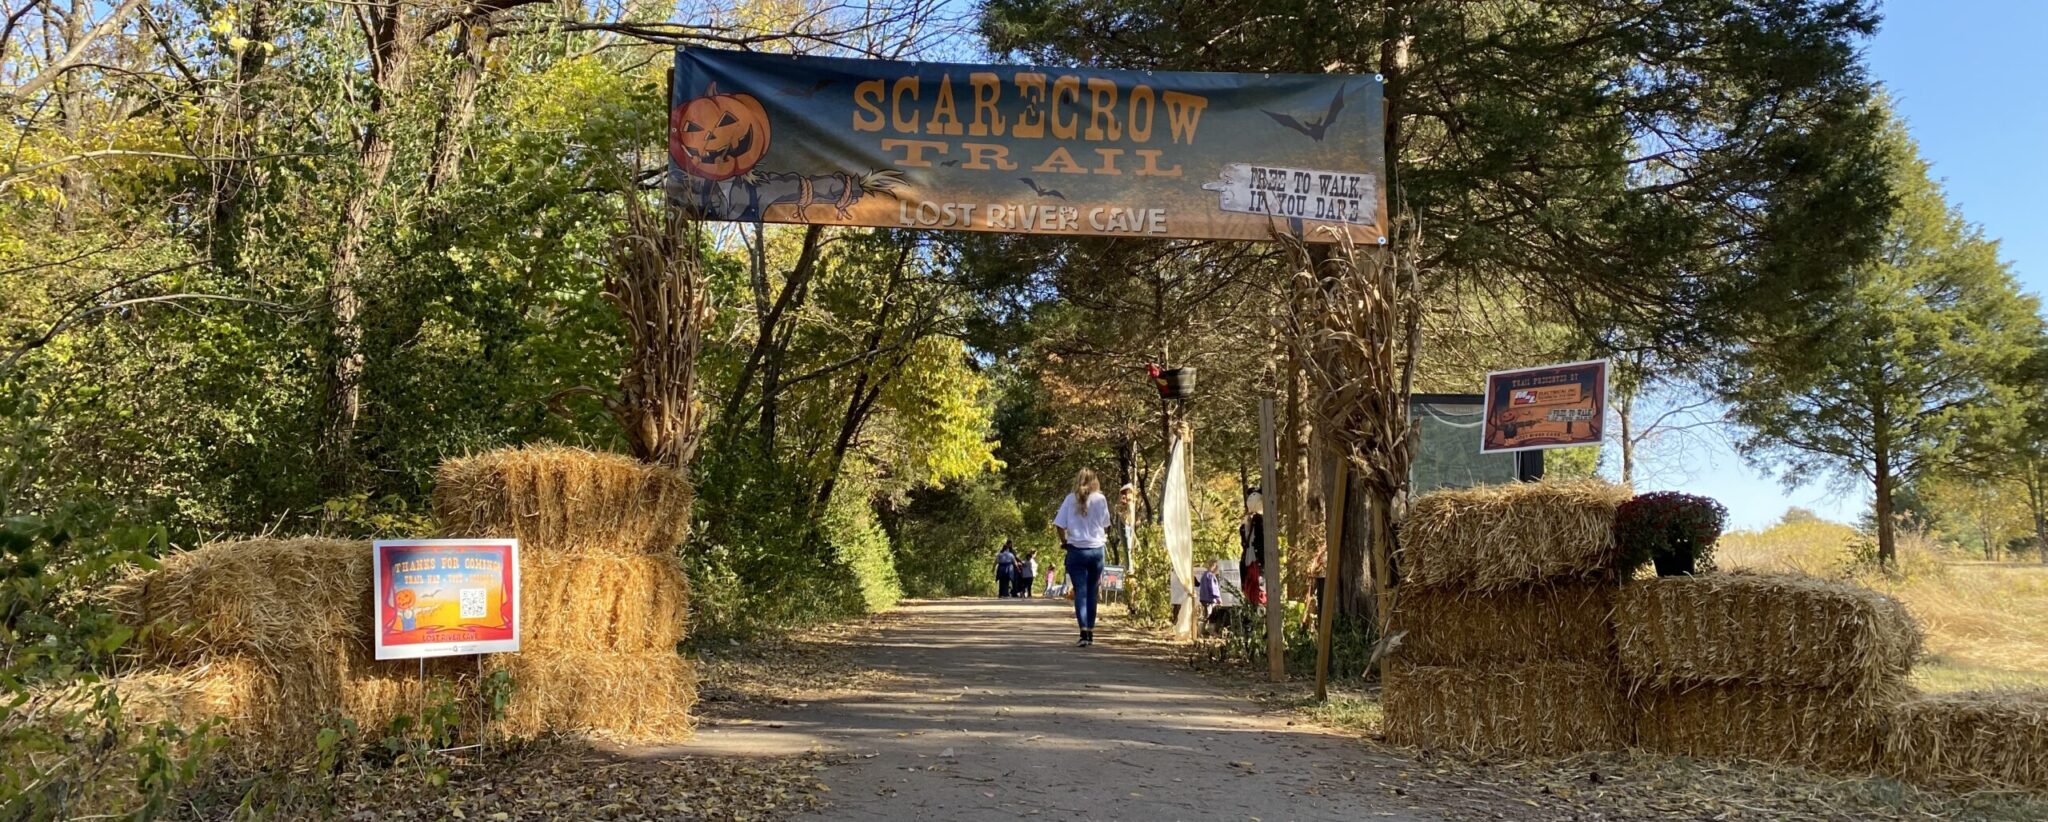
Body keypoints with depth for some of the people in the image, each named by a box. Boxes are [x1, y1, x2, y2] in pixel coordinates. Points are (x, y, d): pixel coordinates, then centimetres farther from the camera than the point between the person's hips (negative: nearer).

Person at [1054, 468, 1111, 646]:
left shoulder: (1070, 499, -2)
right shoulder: (1100, 499, -1)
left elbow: (1060, 525, -4)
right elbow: (1106, 525, 5)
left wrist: (1064, 541, 11)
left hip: (1076, 550, -1)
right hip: (1096, 550, 1)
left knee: (1080, 592, -2)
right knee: (1092, 592, 13)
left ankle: (1084, 632, -16)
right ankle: (1090, 632, 18)